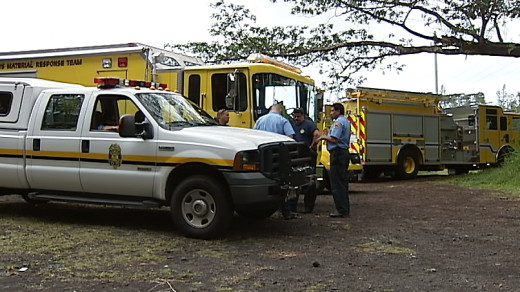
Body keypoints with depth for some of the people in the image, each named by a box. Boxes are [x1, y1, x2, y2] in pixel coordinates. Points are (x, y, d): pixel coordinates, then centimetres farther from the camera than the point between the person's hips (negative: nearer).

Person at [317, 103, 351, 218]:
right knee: (343, 182, 14)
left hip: (337, 153, -10)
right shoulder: (346, 121, 20)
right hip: (344, 152, 10)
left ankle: (341, 210, -8)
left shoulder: (338, 122, -12)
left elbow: (334, 139, -21)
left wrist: (324, 137, -6)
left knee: (337, 183, -8)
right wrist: (326, 137, 16)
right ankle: (345, 209, 18)